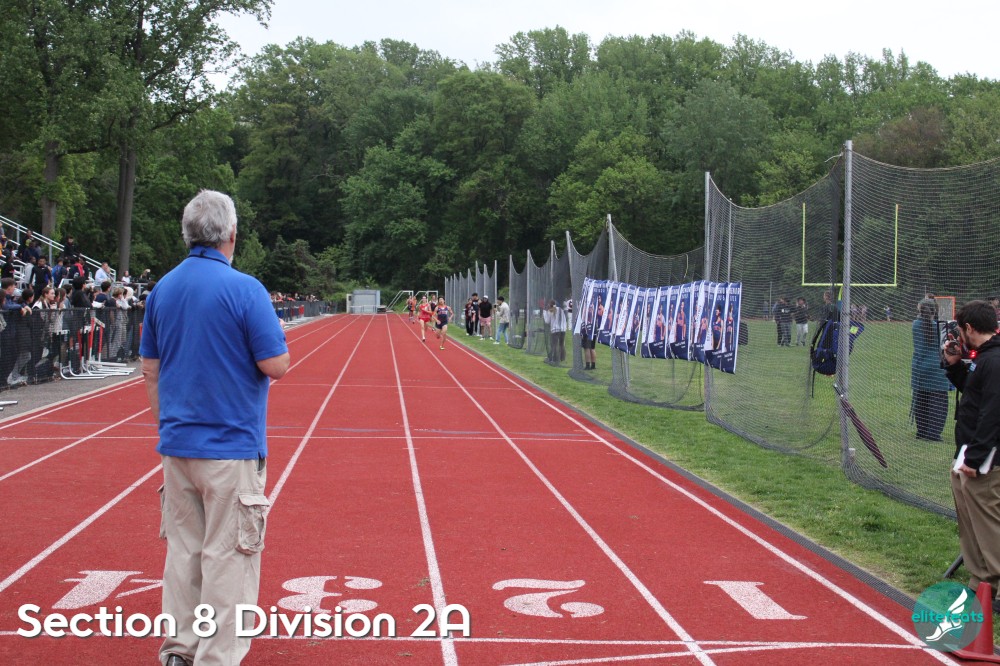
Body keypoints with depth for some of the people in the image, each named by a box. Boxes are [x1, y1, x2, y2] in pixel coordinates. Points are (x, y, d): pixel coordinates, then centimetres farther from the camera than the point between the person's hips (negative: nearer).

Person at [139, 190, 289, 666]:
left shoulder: (162, 290, 6)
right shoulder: (244, 289, -13)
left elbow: (150, 371, 11)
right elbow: (276, 366, -14)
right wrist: (276, 338, 7)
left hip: (176, 444, 6)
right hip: (231, 447, -6)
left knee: (182, 549, 14)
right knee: (227, 556, 1)